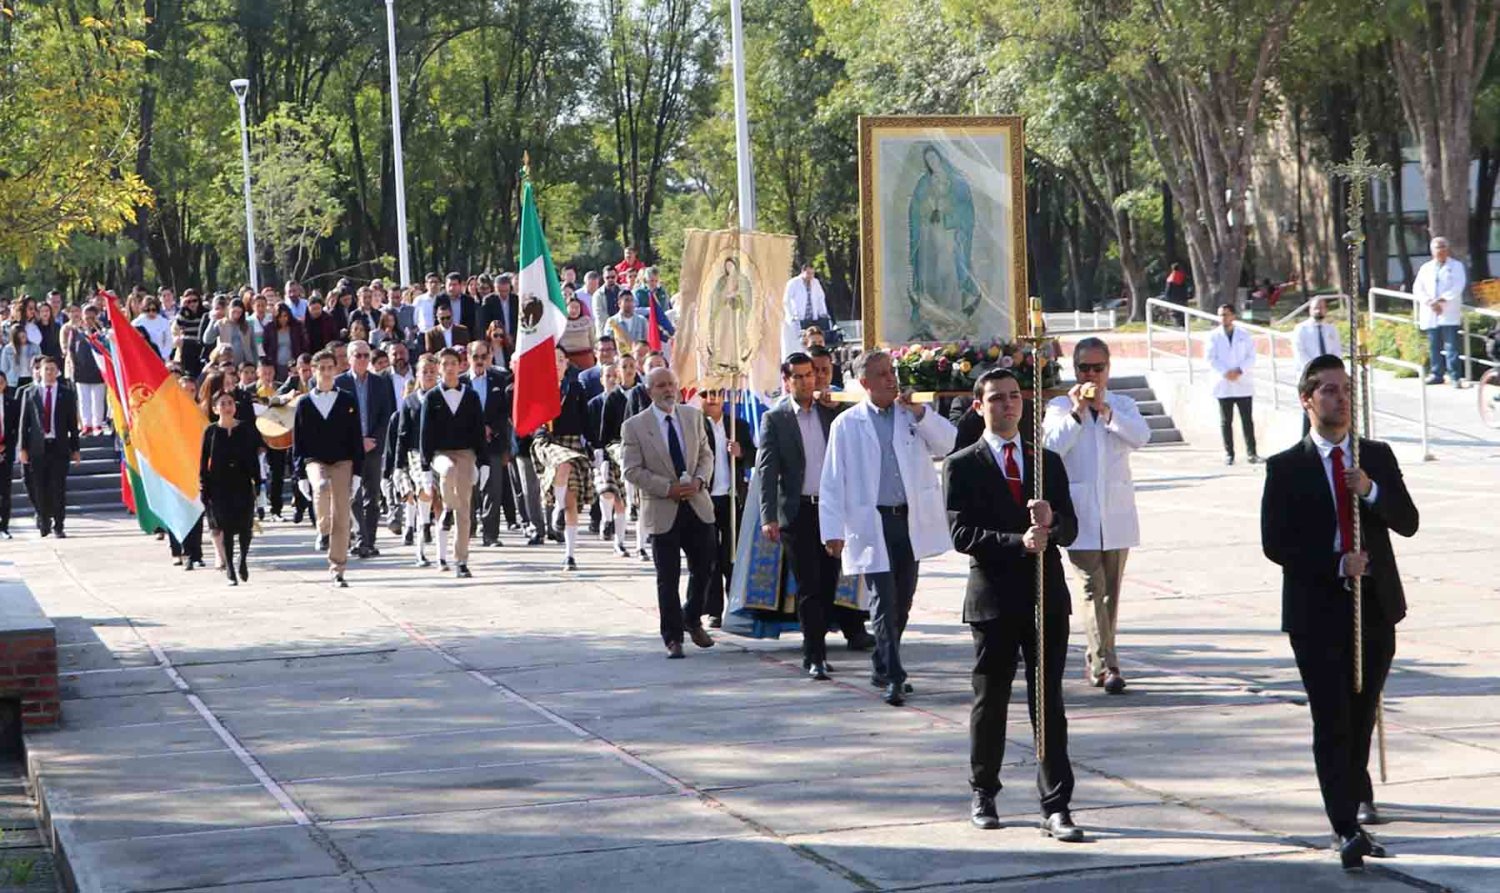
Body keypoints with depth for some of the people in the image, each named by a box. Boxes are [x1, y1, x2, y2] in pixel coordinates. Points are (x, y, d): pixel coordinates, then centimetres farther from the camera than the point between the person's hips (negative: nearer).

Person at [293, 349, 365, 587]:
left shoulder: (347, 402, 6)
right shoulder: (305, 403, 7)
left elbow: (356, 439, 5)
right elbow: (298, 442, 7)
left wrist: (357, 472, -2)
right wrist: (301, 474, 0)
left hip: (342, 462, 1)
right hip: (315, 461, -1)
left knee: (341, 518, -3)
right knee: (321, 486, -35)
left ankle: (337, 571, 4)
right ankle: (323, 530, -10)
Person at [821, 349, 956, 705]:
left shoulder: (912, 416, 9)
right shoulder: (847, 424, 1)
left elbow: (949, 444, -1)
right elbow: (832, 481, -1)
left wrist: (919, 412, -11)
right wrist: (833, 530, -8)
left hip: (911, 520, 4)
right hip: (871, 523, -4)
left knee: (902, 600, 11)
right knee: (884, 600, -10)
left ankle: (883, 667, 26)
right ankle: (893, 676, -11)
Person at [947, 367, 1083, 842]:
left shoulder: (1048, 462, 13)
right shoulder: (963, 466, 1)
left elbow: (1070, 529, 8)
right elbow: (961, 534, -10)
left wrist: (1051, 523, -15)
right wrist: (1018, 542, -21)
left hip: (1047, 598, 2)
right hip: (994, 600, -2)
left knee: (1049, 705, -1)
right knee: (990, 703, 9)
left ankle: (1056, 807, -2)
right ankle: (983, 793, 26)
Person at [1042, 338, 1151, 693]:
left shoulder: (1122, 405, 12)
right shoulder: (1060, 406, 6)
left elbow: (1141, 437, -7)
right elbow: (1051, 445, -9)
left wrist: (1105, 410, -15)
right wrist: (1077, 412, -13)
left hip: (1116, 513, 3)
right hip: (1079, 513, -3)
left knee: (1110, 591, 8)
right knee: (1092, 588, -12)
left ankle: (1096, 663, 20)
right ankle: (1105, 665, -19)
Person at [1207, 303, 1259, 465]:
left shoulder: (1245, 336, 7)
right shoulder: (1214, 336, 5)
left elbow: (1251, 358, 2)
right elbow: (1211, 359, -2)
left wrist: (1240, 370, -14)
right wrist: (1225, 372, -15)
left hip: (1243, 384, 0)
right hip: (1223, 385, 0)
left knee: (1247, 420, -1)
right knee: (1226, 421, 3)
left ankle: (1252, 453, 1)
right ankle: (1229, 454, 8)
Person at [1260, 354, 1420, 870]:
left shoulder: (1377, 458, 8)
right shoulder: (1286, 468, -2)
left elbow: (1407, 523, 1)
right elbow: (1275, 543, -8)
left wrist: (1372, 491, -17)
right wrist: (1337, 565, -17)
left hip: (1375, 605, 3)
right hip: (1317, 609, -3)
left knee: (1362, 713, 15)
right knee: (1332, 720, -8)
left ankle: (1358, 794, 38)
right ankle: (1348, 828, -10)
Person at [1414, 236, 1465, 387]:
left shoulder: (1456, 266, 8)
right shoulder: (1425, 268, 17)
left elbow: (1457, 287, -5)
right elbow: (1417, 288, 7)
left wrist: (1441, 300, -15)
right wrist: (1429, 302, -10)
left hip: (1449, 313, -4)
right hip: (1430, 314, 4)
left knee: (1451, 345, -10)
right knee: (1433, 346, 6)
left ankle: (1455, 376, -12)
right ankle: (1436, 374, 13)